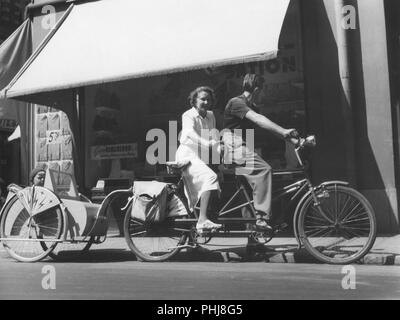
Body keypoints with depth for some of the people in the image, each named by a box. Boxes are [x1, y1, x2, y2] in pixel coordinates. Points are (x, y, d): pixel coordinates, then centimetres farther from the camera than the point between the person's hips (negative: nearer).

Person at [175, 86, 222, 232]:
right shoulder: (188, 115, -9)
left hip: (200, 156, 8)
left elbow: (213, 137, 7)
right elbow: (190, 132, -28)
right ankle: (203, 220, -34)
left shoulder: (210, 116, 12)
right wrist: (207, 144, -44)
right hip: (187, 155, -8)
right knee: (210, 177, -29)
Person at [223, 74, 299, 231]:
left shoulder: (251, 106, 21)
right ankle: (261, 217, -27)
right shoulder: (236, 102, -10)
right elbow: (259, 120, -24)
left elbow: (267, 124, 13)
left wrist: (290, 138, 1)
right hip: (234, 149, -10)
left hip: (243, 149, 10)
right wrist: (284, 131, -28)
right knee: (263, 169, -26)